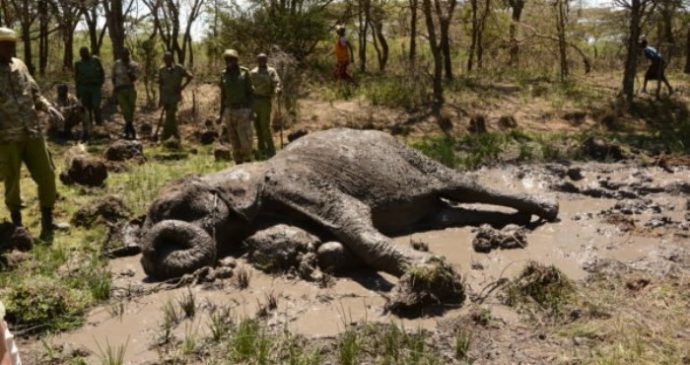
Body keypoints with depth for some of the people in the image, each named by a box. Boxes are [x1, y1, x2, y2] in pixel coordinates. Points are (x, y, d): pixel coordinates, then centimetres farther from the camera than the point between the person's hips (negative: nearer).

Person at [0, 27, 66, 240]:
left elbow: (34, 92, 19)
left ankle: (47, 221, 19)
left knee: (46, 175, 5)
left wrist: (48, 107, 0)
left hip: (32, 133, 5)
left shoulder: (19, 65, 10)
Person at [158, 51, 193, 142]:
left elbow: (190, 76, -3)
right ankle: (175, 133, 23)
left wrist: (182, 87, -8)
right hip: (165, 96, 3)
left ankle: (166, 134, 1)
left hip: (175, 95, -3)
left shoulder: (179, 68, -7)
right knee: (170, 115, 9)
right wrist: (161, 98, 4)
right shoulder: (162, 70, 1)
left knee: (170, 115, -8)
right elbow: (160, 84, 5)